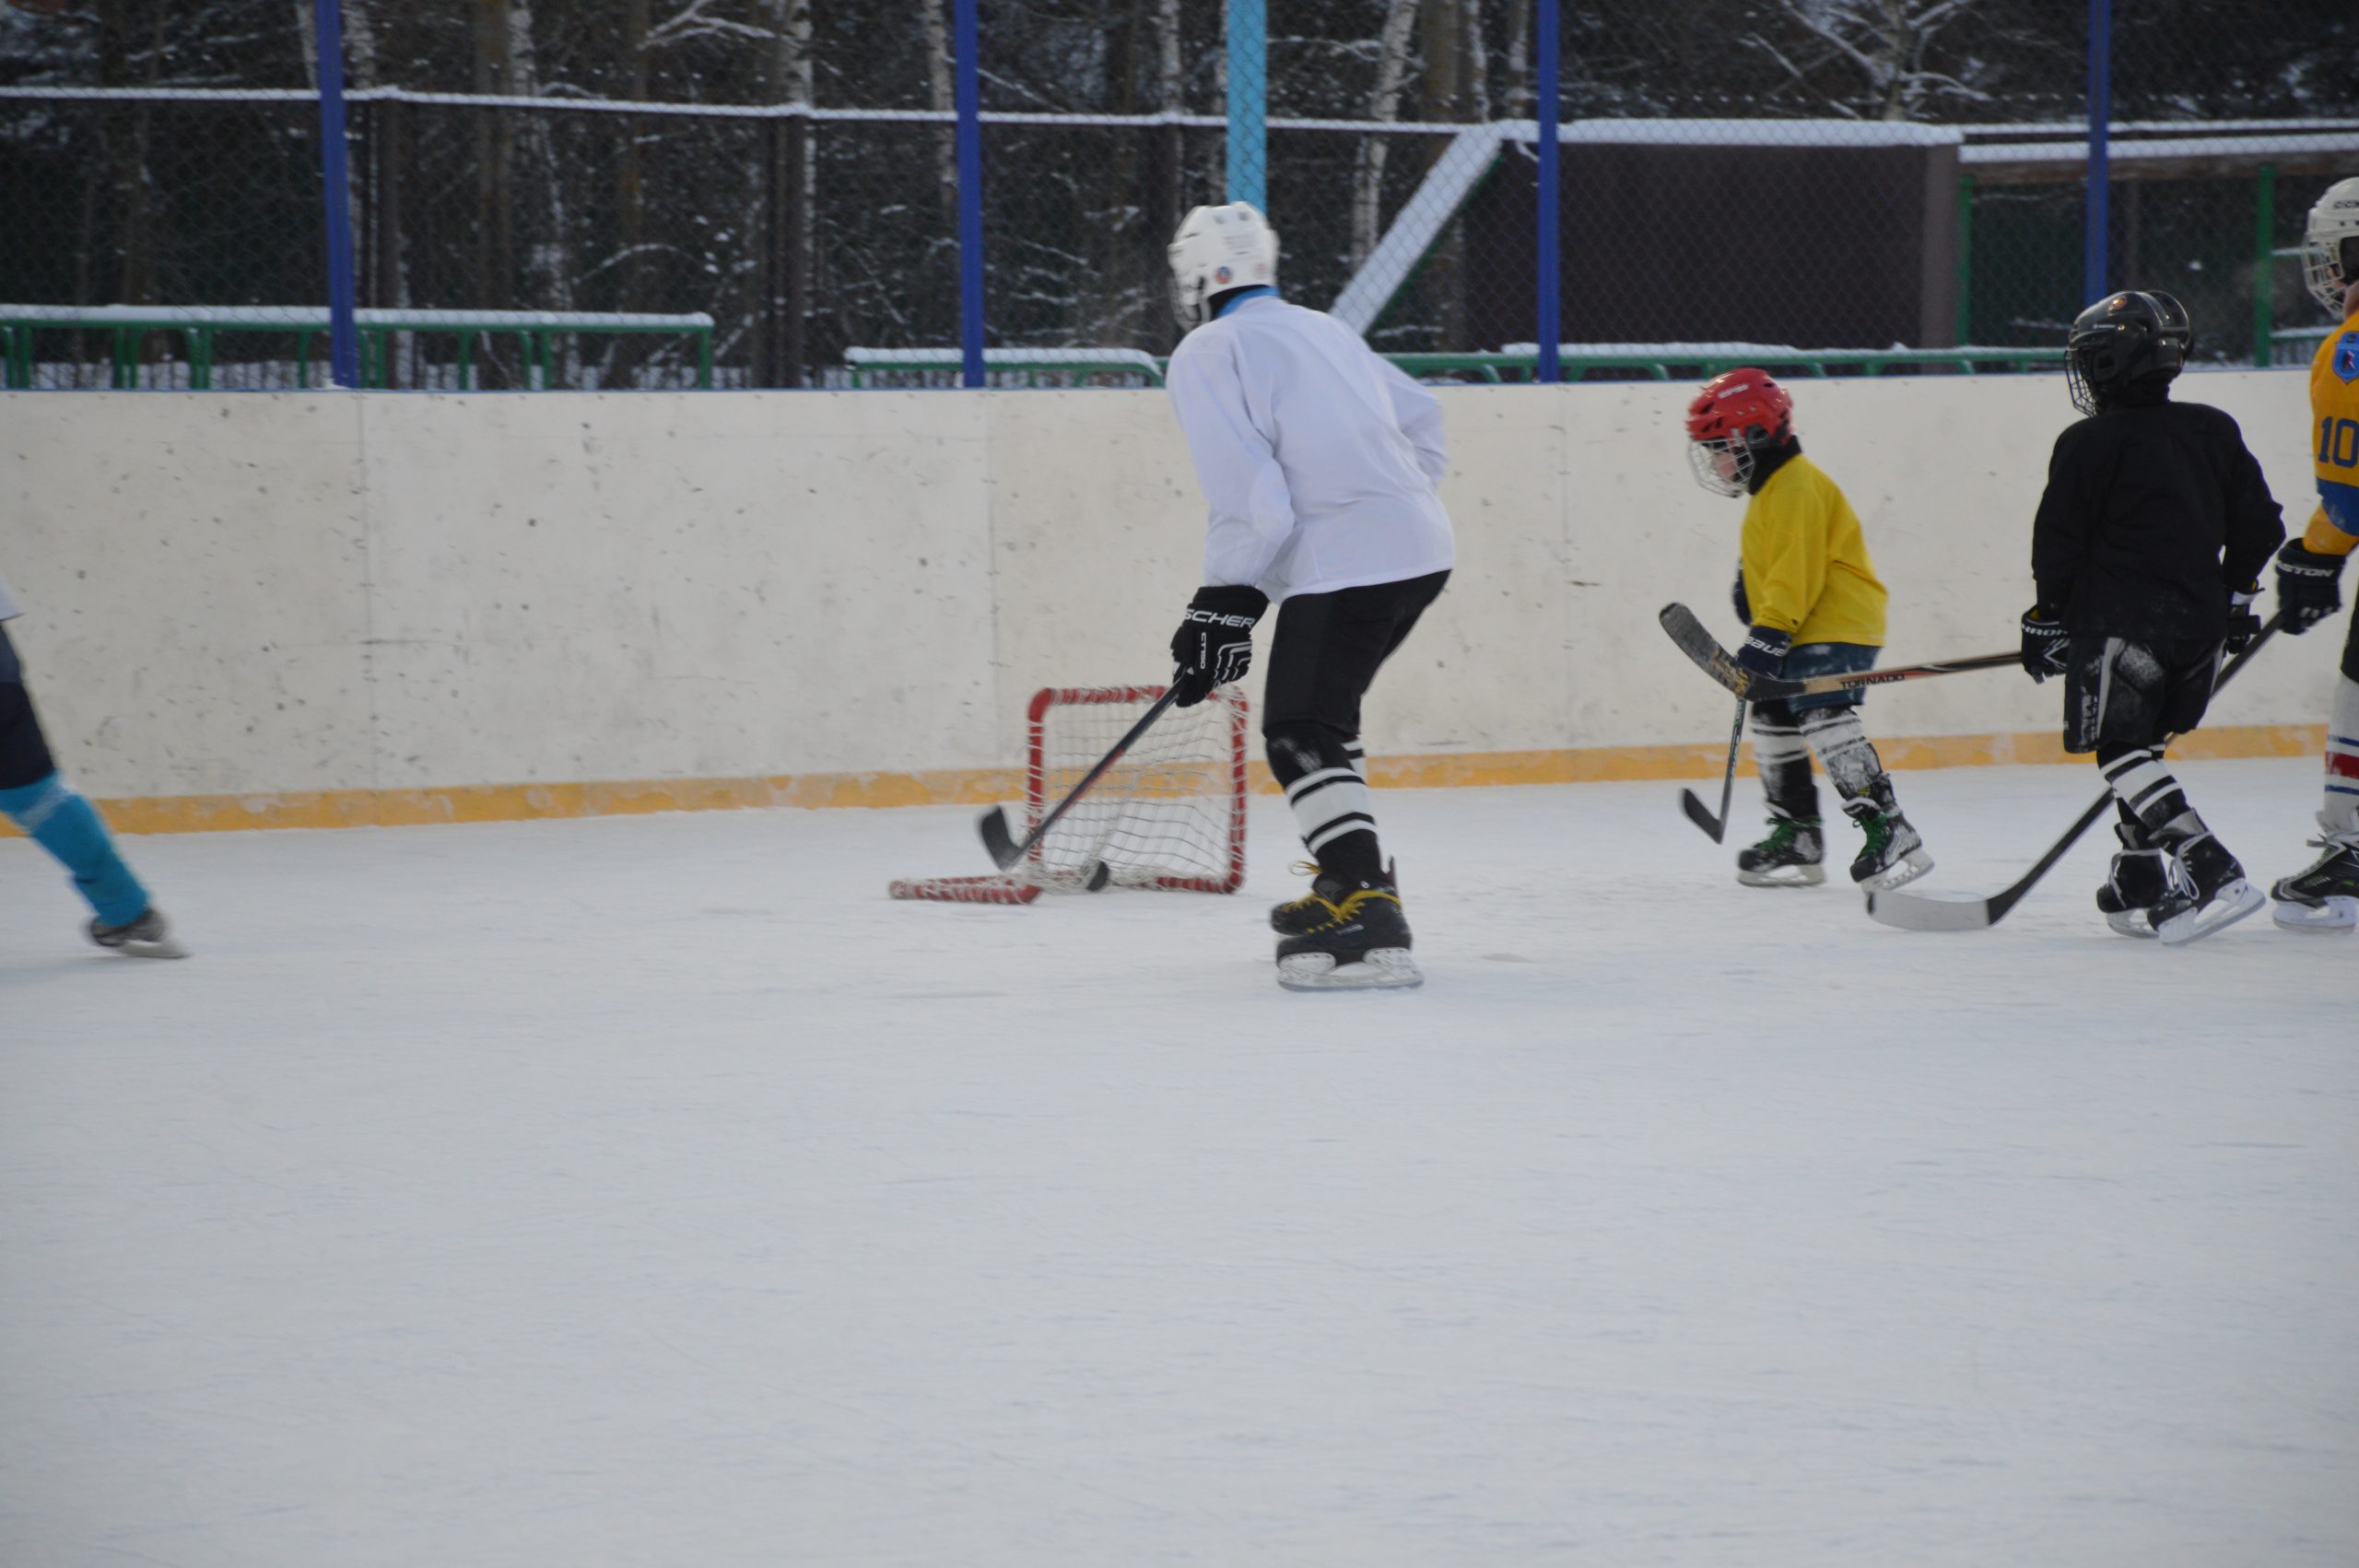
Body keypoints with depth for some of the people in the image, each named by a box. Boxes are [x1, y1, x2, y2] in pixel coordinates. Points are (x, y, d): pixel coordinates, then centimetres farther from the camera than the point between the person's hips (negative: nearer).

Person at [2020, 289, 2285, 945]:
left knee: (2120, 750, -7)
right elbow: (2258, 522, 15)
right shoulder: (2215, 433, 11)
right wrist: (2234, 596, 27)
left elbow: (2058, 542, -6)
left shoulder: (2089, 444, -7)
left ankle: (2212, 873, -22)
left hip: (2123, 624, -7)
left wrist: (2047, 619, 4)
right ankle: (2141, 887, 13)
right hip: (2201, 622, 7)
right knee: (2142, 747, 18)